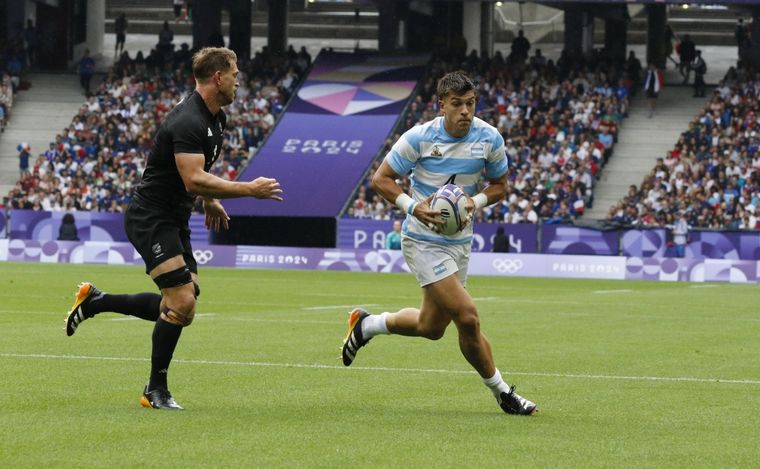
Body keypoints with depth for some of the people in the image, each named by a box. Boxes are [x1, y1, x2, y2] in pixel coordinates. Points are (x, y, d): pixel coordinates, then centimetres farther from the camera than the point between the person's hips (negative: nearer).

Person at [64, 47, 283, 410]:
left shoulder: (215, 119, 10)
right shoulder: (187, 122, -23)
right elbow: (194, 181, -32)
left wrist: (210, 200, 21)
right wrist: (249, 190, -28)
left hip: (174, 222, 10)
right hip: (150, 218, -10)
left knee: (181, 306, 9)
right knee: (182, 301, -15)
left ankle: (94, 302, 23)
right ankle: (156, 390, -2)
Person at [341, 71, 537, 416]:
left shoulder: (490, 138, -5)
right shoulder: (419, 138, -16)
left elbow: (499, 185, 8)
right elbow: (380, 179, -9)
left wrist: (477, 201, -14)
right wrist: (413, 207, -25)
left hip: (459, 241, 6)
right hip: (424, 241, -6)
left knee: (431, 327, 15)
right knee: (468, 318, -17)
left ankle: (366, 325, 41)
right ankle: (501, 392, 0)